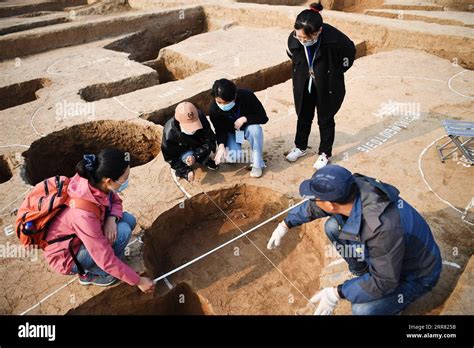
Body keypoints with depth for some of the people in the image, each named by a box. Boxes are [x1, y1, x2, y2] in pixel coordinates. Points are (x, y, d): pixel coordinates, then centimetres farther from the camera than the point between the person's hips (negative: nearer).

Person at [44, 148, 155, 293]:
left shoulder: (93, 181, -20)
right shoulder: (83, 214, -39)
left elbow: (115, 200, 2)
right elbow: (107, 261, -31)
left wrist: (112, 218, -21)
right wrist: (138, 281, -19)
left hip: (83, 236, 7)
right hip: (67, 256, -7)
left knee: (129, 220, -6)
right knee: (123, 231, -24)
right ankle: (90, 273, -1)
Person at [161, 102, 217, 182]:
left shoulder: (201, 117, -31)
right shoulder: (169, 134, -35)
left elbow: (210, 139, -24)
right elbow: (170, 158, -21)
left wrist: (195, 156, -36)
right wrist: (186, 171, -28)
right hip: (182, 152, -3)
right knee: (186, 156, -33)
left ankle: (205, 160, 6)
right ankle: (182, 169, 1)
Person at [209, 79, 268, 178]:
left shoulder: (246, 95, -30)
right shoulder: (214, 108, -25)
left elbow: (263, 117, -23)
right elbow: (220, 130, -16)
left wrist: (245, 119, -36)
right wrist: (221, 145, -34)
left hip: (247, 127, 0)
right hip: (230, 132, 1)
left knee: (255, 129, -36)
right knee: (232, 157, -24)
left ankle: (257, 164, -18)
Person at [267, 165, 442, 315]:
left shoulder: (383, 227, -42)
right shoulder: (354, 187, -22)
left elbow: (383, 282, -28)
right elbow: (313, 207, -3)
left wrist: (337, 293, -24)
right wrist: (284, 225, 3)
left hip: (416, 274, -6)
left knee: (362, 310, -26)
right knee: (332, 227, -8)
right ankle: (361, 273, 13)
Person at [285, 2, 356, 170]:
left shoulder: (334, 39, -30)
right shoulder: (293, 38, -22)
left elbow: (349, 52, -7)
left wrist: (334, 73, -1)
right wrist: (301, 72, 7)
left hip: (327, 86, -3)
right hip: (303, 85, 3)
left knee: (325, 119, 11)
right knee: (303, 117, 17)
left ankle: (325, 153, 29)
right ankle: (300, 147, 39)